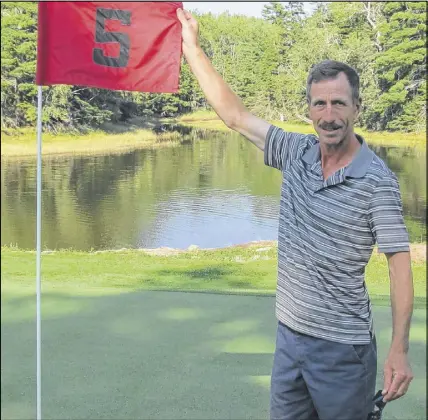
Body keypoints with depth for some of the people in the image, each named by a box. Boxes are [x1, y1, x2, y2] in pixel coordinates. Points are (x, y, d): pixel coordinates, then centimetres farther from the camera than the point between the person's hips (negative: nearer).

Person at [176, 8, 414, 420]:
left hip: (342, 347, -5)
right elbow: (234, 115, 6)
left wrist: (399, 349, -20)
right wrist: (192, 47, 7)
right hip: (288, 335, 5)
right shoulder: (296, 152, 0)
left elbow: (400, 264, -15)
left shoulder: (377, 181, -15)